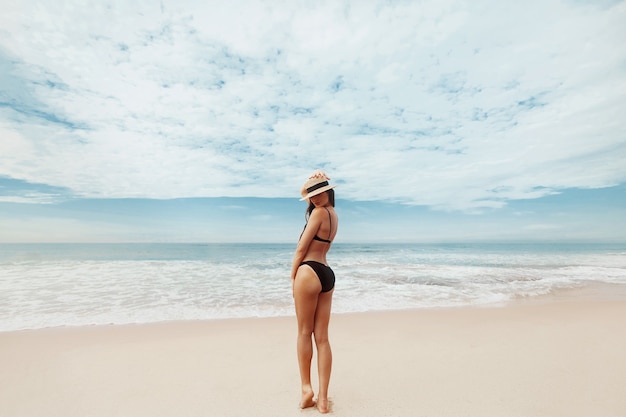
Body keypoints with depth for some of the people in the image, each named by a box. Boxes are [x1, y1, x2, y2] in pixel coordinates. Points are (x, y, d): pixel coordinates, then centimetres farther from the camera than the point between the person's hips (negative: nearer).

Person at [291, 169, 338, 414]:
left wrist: (293, 275, 2)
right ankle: (323, 398, 13)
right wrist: (307, 188, 17)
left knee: (304, 332, 7)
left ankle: (306, 388, 14)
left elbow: (301, 248, -7)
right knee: (322, 337, 7)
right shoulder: (333, 214, 16)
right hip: (328, 274, 8)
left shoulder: (319, 212, -8)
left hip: (310, 272, -8)